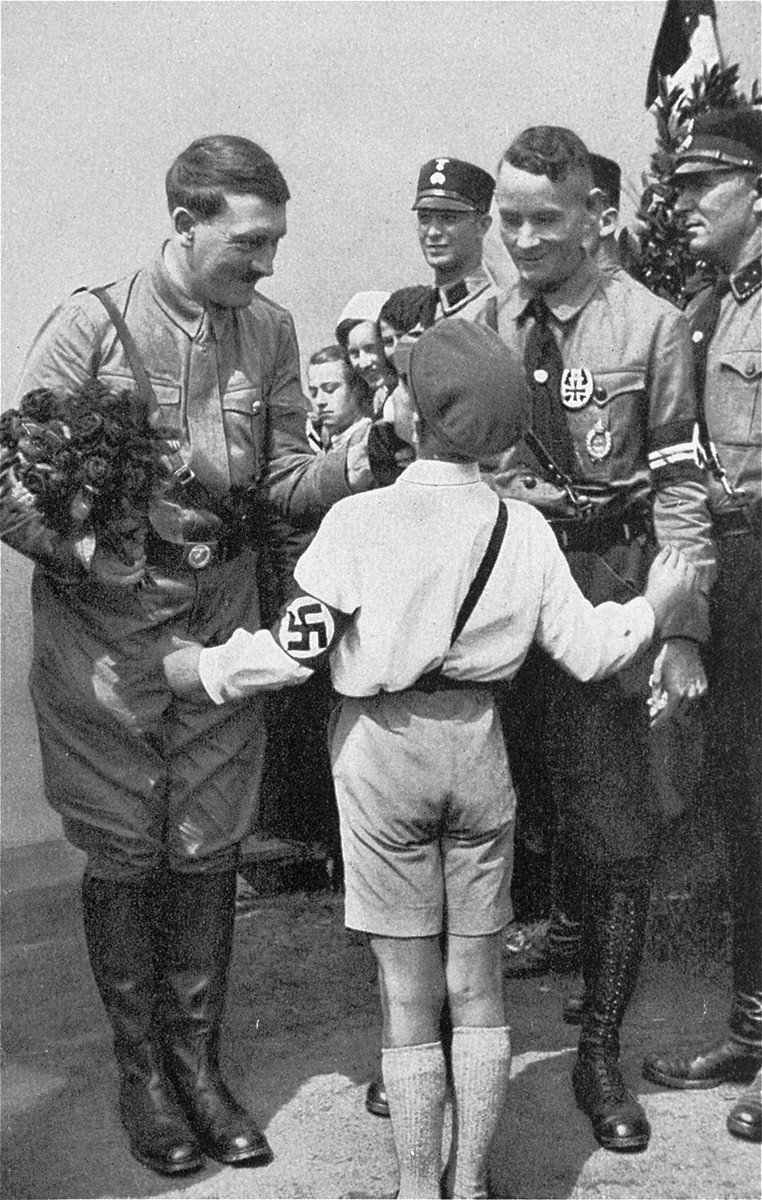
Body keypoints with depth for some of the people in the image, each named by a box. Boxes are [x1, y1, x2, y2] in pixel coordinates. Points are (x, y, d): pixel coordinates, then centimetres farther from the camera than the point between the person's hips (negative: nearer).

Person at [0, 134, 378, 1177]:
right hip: (105, 628, -3)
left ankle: (198, 1061, 29)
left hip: (222, 621, 4)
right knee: (124, 856, 8)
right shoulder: (90, 325, -11)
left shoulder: (269, 329, 1)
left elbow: (282, 484, 2)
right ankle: (142, 1072, 27)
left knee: (208, 851, 10)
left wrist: (349, 467, -17)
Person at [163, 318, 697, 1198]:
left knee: (407, 994, 8)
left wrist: (201, 669, 3)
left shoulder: (359, 521, -15)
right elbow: (588, 651, -1)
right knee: (476, 984, 15)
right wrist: (655, 603, 18)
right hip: (476, 745, 3)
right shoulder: (523, 528, -4)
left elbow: (294, 649, -14)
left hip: (383, 748, -3)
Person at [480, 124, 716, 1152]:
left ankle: (601, 1055, 22)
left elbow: (680, 483, -5)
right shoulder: (477, 329, 8)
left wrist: (682, 628, -11)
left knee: (617, 840, 4)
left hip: (605, 603, -2)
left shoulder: (650, 325, -2)